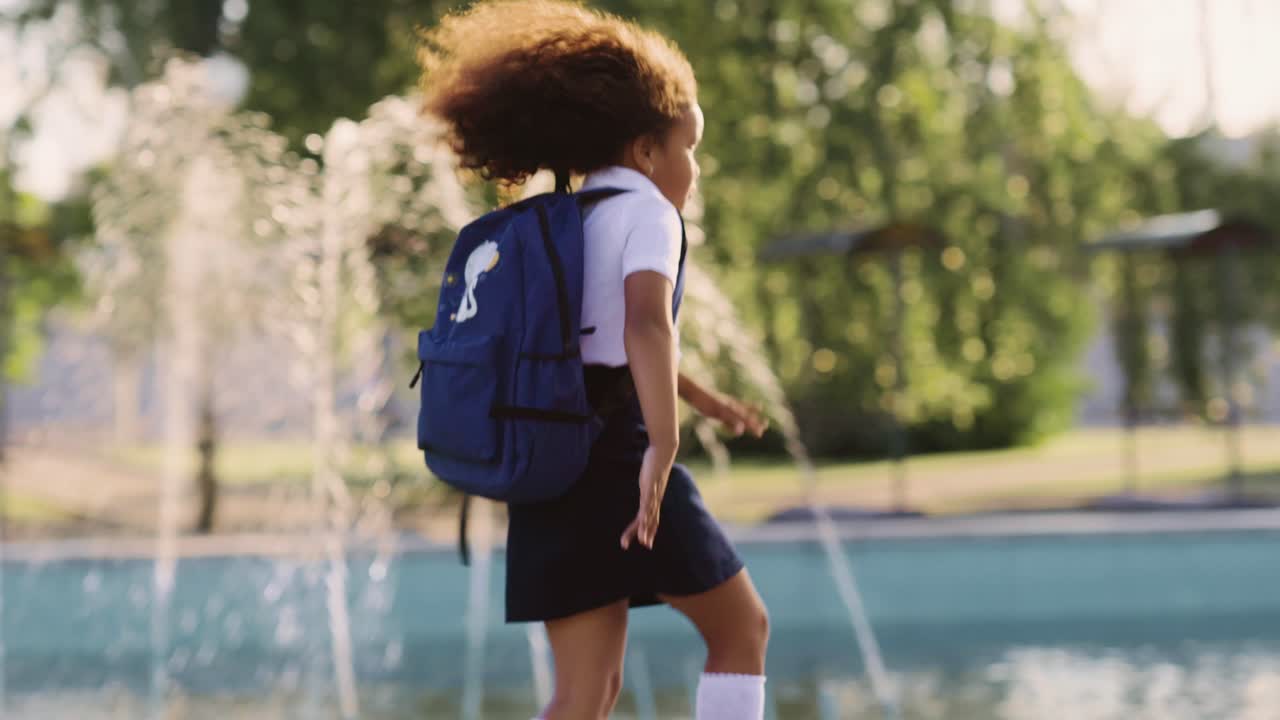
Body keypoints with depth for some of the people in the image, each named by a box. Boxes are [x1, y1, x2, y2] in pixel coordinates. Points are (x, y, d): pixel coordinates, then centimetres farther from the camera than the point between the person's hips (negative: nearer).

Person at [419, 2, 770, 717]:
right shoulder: (646, 209, -5)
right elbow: (647, 324, -25)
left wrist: (703, 398, 44)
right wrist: (663, 450, -32)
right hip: (618, 457, -7)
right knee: (743, 630, 13)